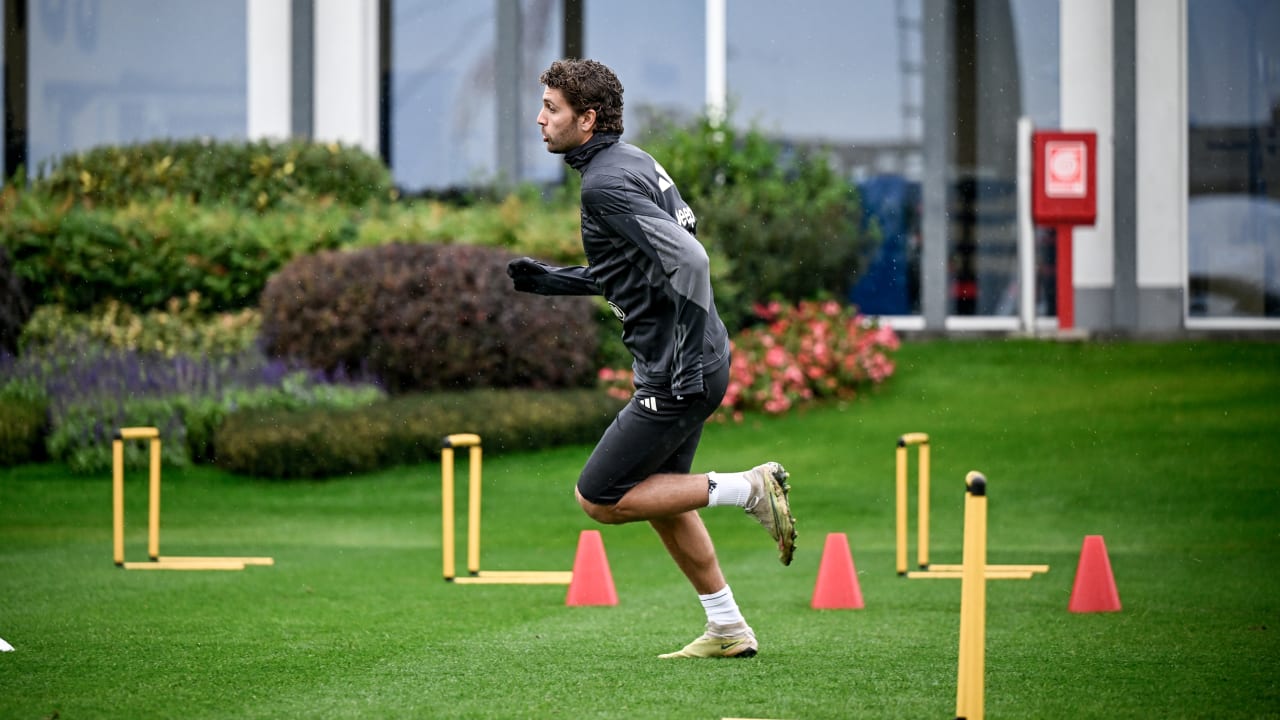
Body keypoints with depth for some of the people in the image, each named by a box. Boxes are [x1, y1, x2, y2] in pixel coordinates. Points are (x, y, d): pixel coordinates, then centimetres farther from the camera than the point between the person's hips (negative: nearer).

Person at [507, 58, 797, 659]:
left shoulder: (605, 183, -17)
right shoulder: (629, 161, 13)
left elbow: (687, 260, -27)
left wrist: (690, 369, -27)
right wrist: (552, 280, 20)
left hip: (679, 373, -10)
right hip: (676, 367, 10)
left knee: (598, 498, -2)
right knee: (657, 496, 21)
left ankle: (747, 489, -3)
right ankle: (729, 631, 27)